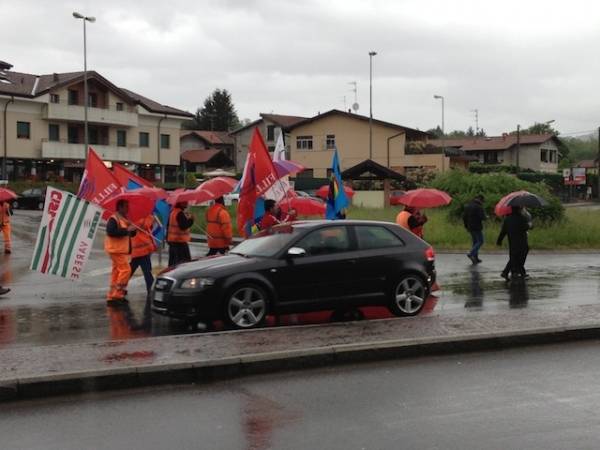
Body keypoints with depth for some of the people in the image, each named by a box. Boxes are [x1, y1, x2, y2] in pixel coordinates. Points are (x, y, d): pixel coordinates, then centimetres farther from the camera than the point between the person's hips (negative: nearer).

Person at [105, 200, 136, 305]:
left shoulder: (124, 219, 19)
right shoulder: (113, 219, -12)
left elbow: (131, 234, 20)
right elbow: (110, 231, -26)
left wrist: (132, 229, -3)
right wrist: (126, 230, -24)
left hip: (122, 249, 10)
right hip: (116, 249, -10)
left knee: (117, 272, 10)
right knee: (126, 269, -14)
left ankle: (112, 297, 14)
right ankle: (117, 294, -13)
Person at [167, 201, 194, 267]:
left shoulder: (173, 212, 12)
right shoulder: (180, 213, -18)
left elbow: (168, 226, 18)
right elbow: (183, 226, -24)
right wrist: (191, 220, -13)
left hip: (171, 240, 10)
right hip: (180, 241, -10)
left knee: (172, 261, 14)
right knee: (186, 261, -9)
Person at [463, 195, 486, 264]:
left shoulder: (468, 206, 10)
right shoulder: (479, 207, -15)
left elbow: (464, 216, 12)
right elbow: (482, 217, -20)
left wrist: (466, 226, 19)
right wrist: (485, 216, 4)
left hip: (470, 227, 8)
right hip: (477, 227, -8)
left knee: (474, 241, 15)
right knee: (480, 241, 0)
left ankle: (475, 258, 15)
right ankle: (471, 254, -16)